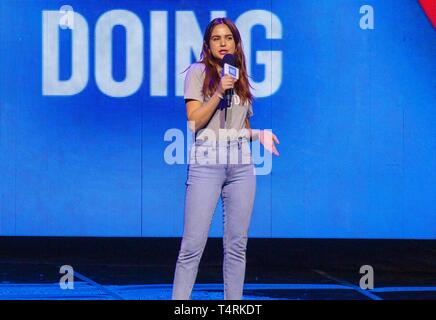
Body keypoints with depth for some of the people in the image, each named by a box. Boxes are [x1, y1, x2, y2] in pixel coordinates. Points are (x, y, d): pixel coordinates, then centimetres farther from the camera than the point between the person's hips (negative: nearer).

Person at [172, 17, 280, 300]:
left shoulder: (241, 79, 17)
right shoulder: (198, 72, 3)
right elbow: (194, 122, -6)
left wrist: (259, 135, 3)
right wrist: (219, 92, -15)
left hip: (241, 163, 5)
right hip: (206, 162, -5)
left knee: (237, 244, 4)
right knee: (194, 244, -10)